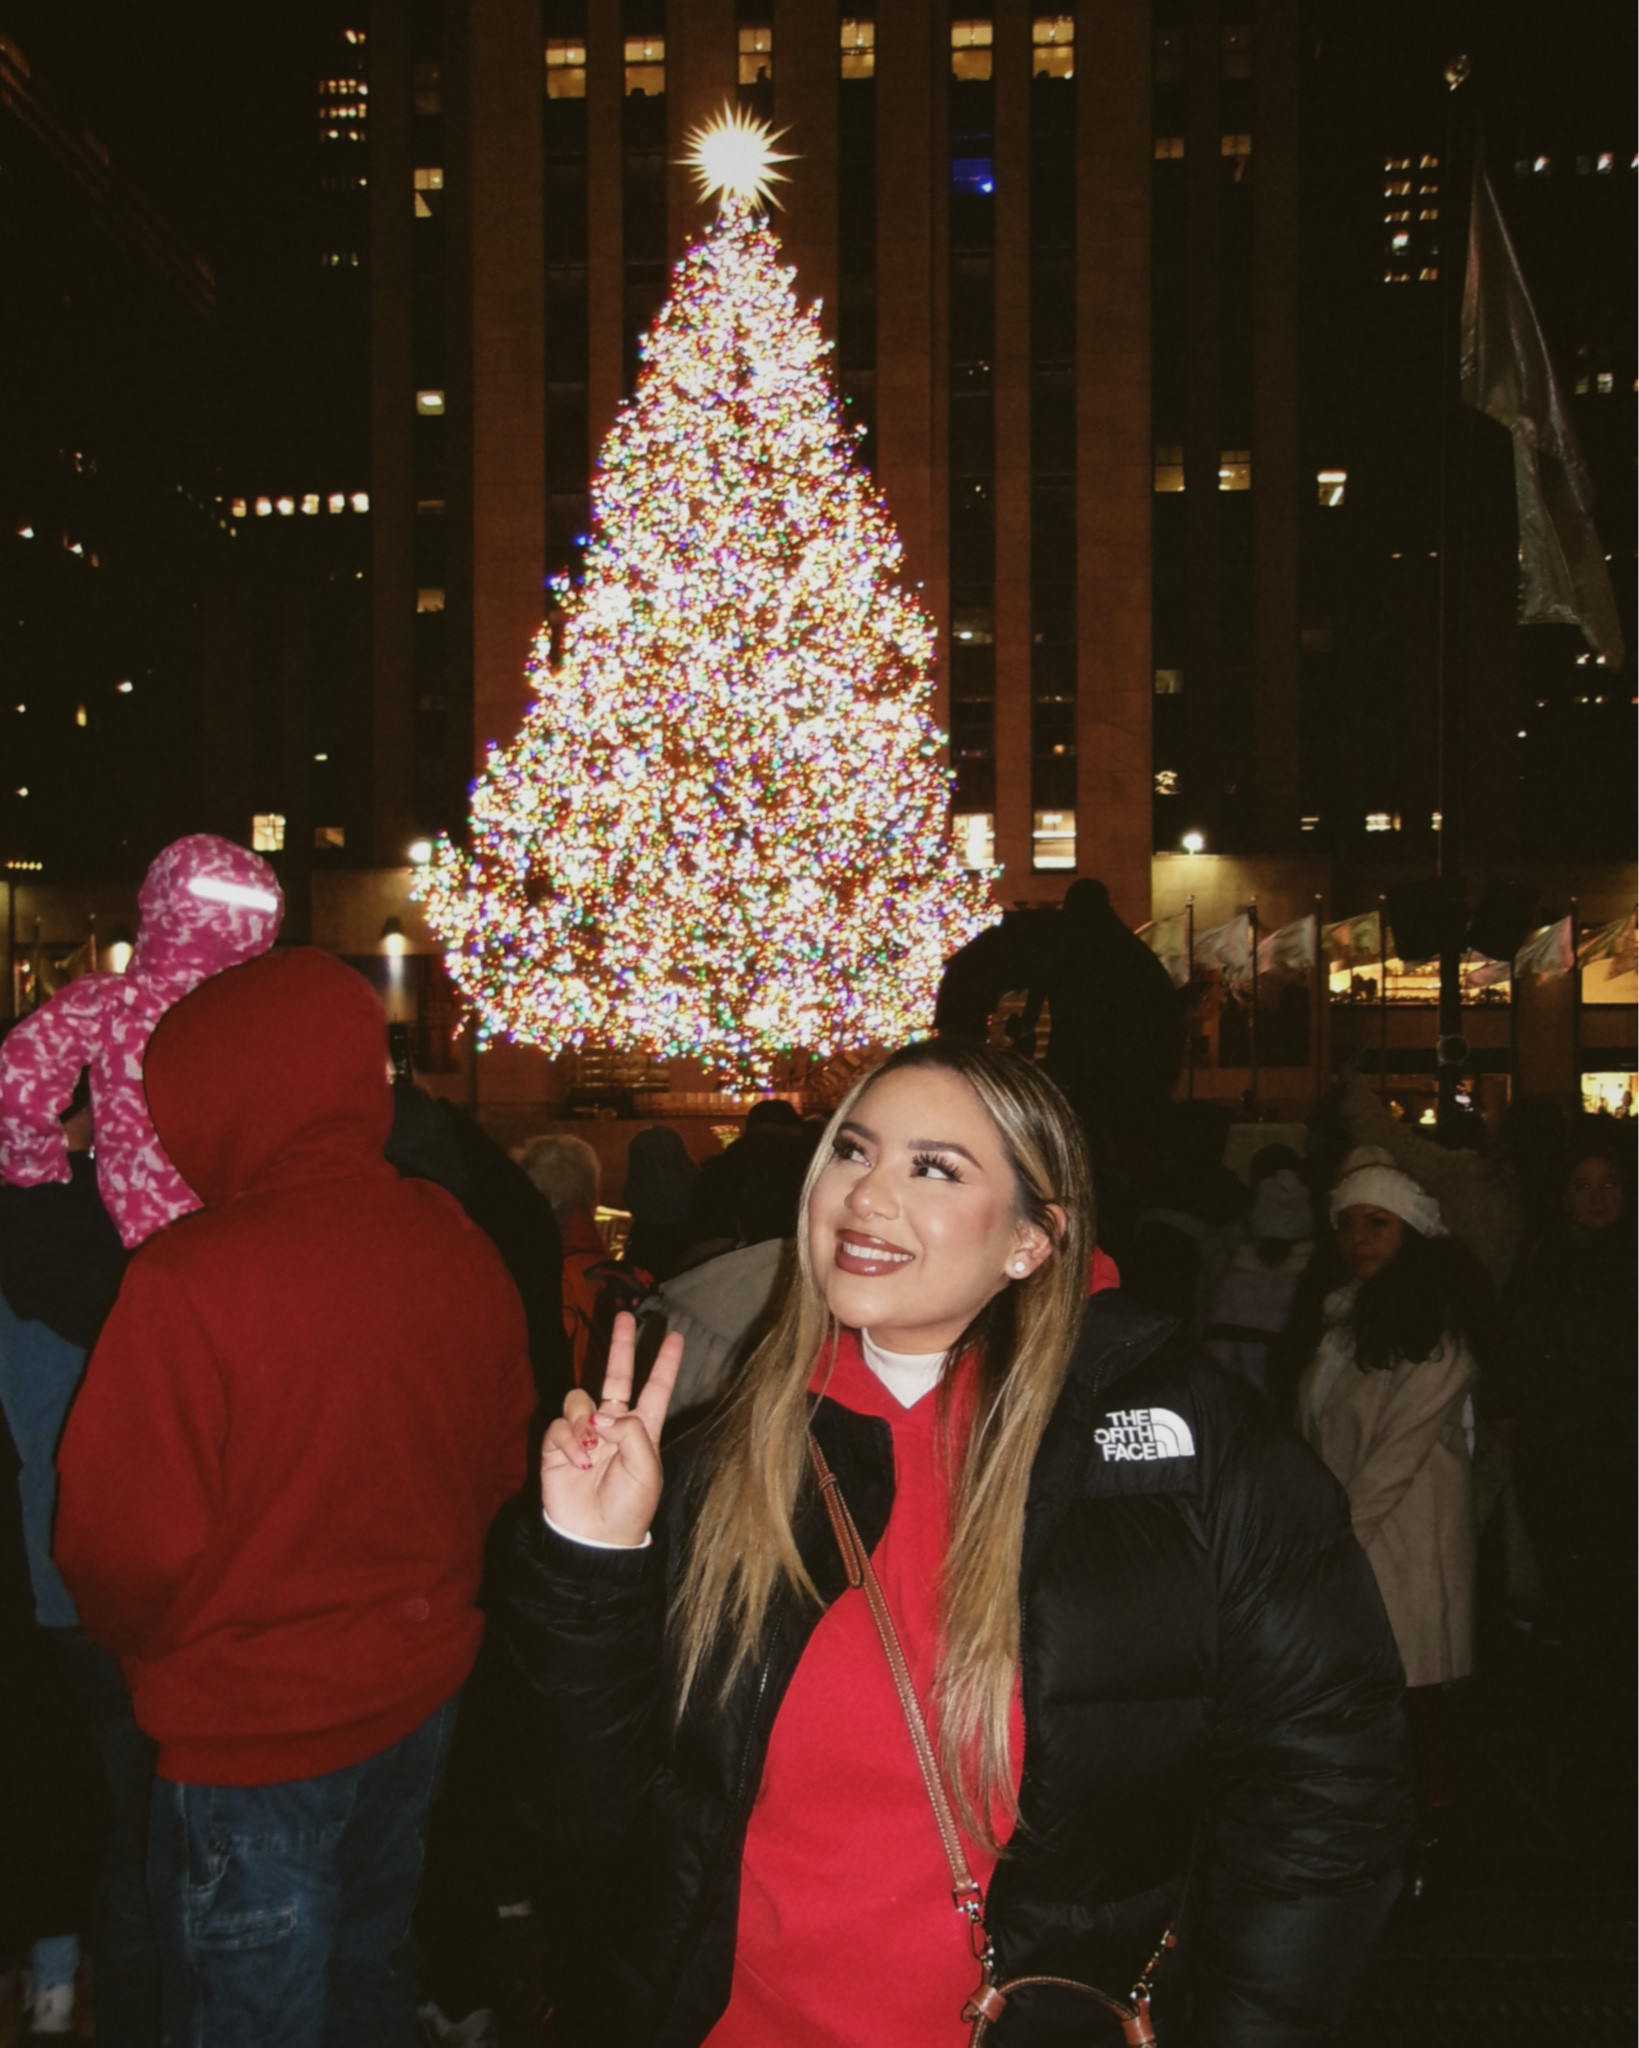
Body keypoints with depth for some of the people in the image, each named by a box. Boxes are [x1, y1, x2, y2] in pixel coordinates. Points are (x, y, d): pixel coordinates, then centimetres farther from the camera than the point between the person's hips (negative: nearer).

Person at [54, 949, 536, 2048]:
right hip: (421, 1692, 6)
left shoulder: (188, 1280, -26)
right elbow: (501, 1462, 4)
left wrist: (144, 1642, 3)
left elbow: (126, 1551, -18)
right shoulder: (463, 1248, -7)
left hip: (254, 1731, -5)